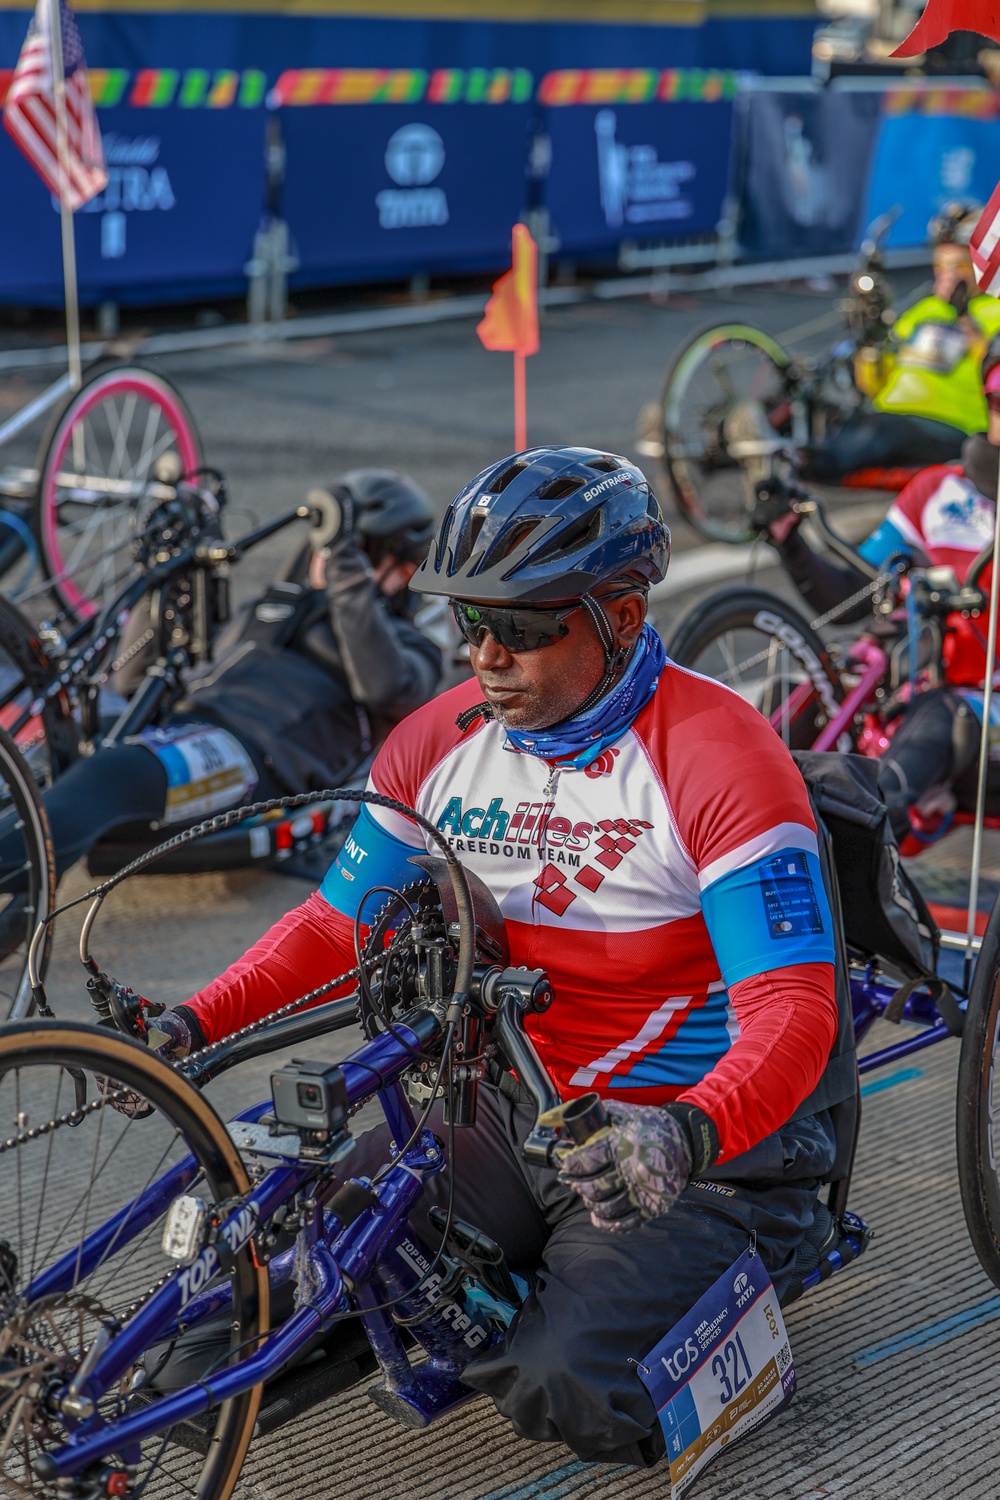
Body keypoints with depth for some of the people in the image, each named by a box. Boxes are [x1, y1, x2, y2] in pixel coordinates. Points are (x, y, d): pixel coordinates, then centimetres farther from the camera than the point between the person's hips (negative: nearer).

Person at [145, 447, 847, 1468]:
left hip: (703, 1145, -5)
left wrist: (687, 1135, -46)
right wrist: (197, 1022, -10)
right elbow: (339, 922, 7)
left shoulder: (719, 758, -20)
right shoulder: (443, 743, -2)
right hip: (510, 1113, 5)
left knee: (568, 1394, -24)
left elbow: (792, 1011, -26)